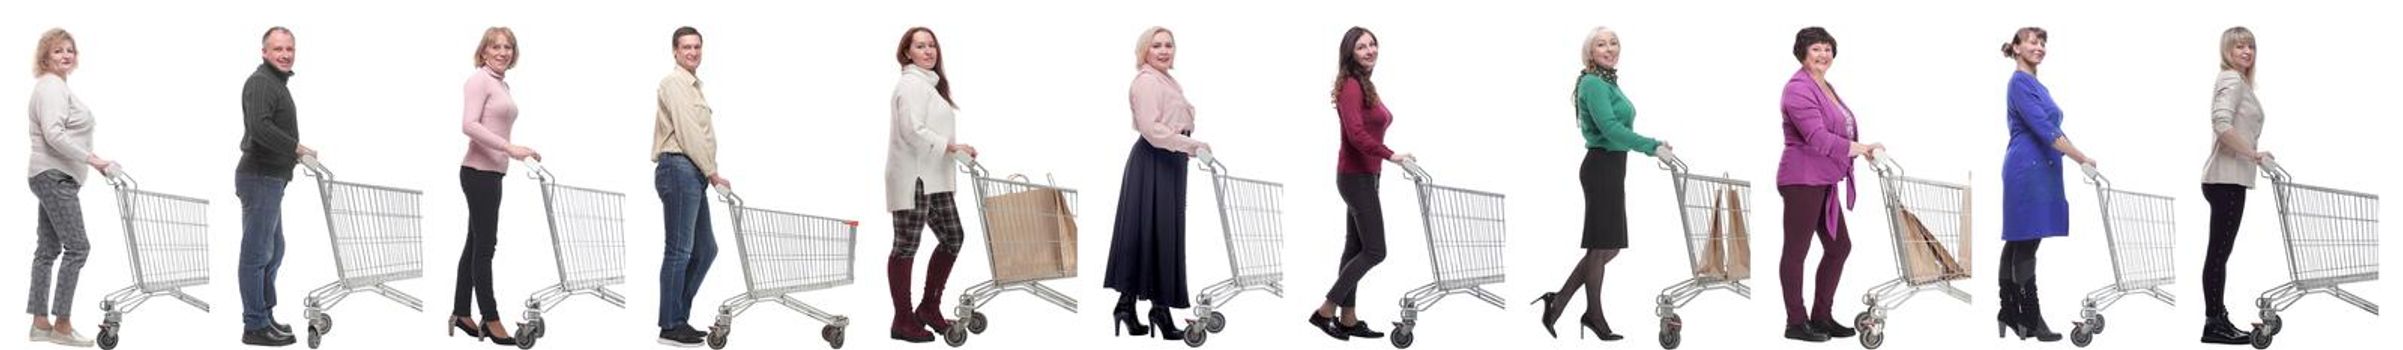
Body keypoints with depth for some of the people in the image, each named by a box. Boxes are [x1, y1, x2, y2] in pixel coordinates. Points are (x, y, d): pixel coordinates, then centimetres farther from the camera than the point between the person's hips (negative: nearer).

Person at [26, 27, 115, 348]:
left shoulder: (57, 86, 19)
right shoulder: (51, 86, -13)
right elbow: (54, 134, -23)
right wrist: (92, 159, -24)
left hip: (54, 177, 11)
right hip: (54, 176, -11)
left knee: (48, 249, 10)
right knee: (76, 246, -11)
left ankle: (41, 323, 11)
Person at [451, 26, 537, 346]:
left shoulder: (501, 83, 15)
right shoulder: (479, 80, -11)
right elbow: (469, 125, -22)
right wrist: (509, 148, -29)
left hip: (492, 173, 9)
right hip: (479, 172, -9)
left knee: (477, 244, 12)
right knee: (484, 246, -4)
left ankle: (461, 313, 19)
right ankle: (491, 319, -1)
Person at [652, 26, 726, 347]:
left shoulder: (693, 85, 22)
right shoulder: (674, 83, -9)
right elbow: (687, 132, -15)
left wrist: (709, 173, 13)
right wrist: (712, 172, -13)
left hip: (694, 175, 10)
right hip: (679, 168, -10)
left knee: (705, 249, 12)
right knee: (679, 250, -8)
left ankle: (680, 317, 18)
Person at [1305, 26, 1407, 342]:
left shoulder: (1365, 85, 12)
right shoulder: (1351, 86, -17)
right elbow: (1356, 134, -27)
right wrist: (1390, 155, -30)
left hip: (1363, 175, 9)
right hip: (1356, 176, -9)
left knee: (1355, 249, 11)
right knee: (1374, 251, -7)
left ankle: (1348, 319, 15)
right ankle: (1325, 312, -3)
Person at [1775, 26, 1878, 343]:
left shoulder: (1826, 87, 18)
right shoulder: (1799, 89, -13)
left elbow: (1840, 130, 23)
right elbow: (1817, 137, -22)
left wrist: (1862, 149, 7)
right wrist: (1860, 148, -22)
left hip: (1824, 182, 10)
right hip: (1803, 180, -10)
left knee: (1840, 247, 13)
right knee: (1796, 251, -3)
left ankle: (1821, 316, 22)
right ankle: (1796, 323, 2)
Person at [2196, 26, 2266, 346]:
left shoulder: (2239, 81, 20)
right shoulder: (2232, 80, -10)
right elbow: (2222, 124, -24)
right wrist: (2252, 153, -19)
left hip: (2230, 178, 10)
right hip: (2227, 178, -10)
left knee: (2220, 252, 11)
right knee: (2219, 251, -7)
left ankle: (2217, 320, 14)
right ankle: (2214, 325, -6)